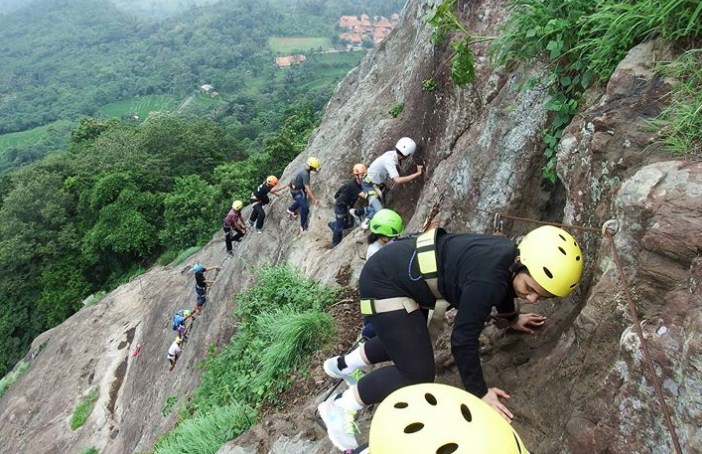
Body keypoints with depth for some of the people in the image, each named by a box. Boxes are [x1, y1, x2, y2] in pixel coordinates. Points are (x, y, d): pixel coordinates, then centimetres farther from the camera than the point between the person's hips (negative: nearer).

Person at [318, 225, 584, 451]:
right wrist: (479, 393, -10)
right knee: (418, 374, -10)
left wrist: (512, 318, 38)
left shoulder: (510, 257, -4)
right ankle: (339, 410, 5)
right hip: (384, 282, -10)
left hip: (402, 269, 10)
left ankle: (343, 365, 49)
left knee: (406, 343, 29)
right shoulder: (486, 279, -32)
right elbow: (464, 339, -23)